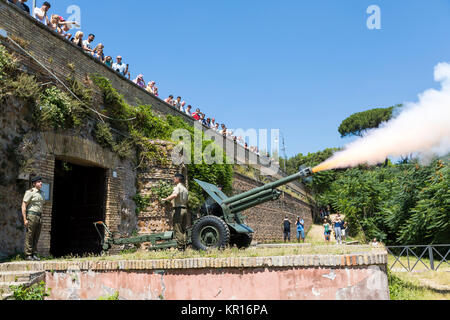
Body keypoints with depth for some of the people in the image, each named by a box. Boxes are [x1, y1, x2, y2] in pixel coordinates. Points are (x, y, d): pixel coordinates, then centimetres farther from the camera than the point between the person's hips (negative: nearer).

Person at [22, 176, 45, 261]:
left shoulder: (41, 193, 15)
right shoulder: (30, 192, -7)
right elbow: (23, 206, -10)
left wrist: (41, 218, 16)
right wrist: (25, 219, -16)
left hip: (39, 217, 7)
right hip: (31, 216, -7)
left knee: (36, 237, 7)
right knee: (29, 236, -3)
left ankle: (34, 254, 12)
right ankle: (28, 255, 1)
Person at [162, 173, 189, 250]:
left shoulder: (177, 187, -8)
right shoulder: (185, 189, 19)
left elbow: (174, 195, -27)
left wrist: (165, 199, -19)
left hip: (178, 209, -8)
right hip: (185, 209, 8)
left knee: (177, 229, -6)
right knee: (184, 229, 11)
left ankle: (180, 247, -8)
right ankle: (184, 246, 13)